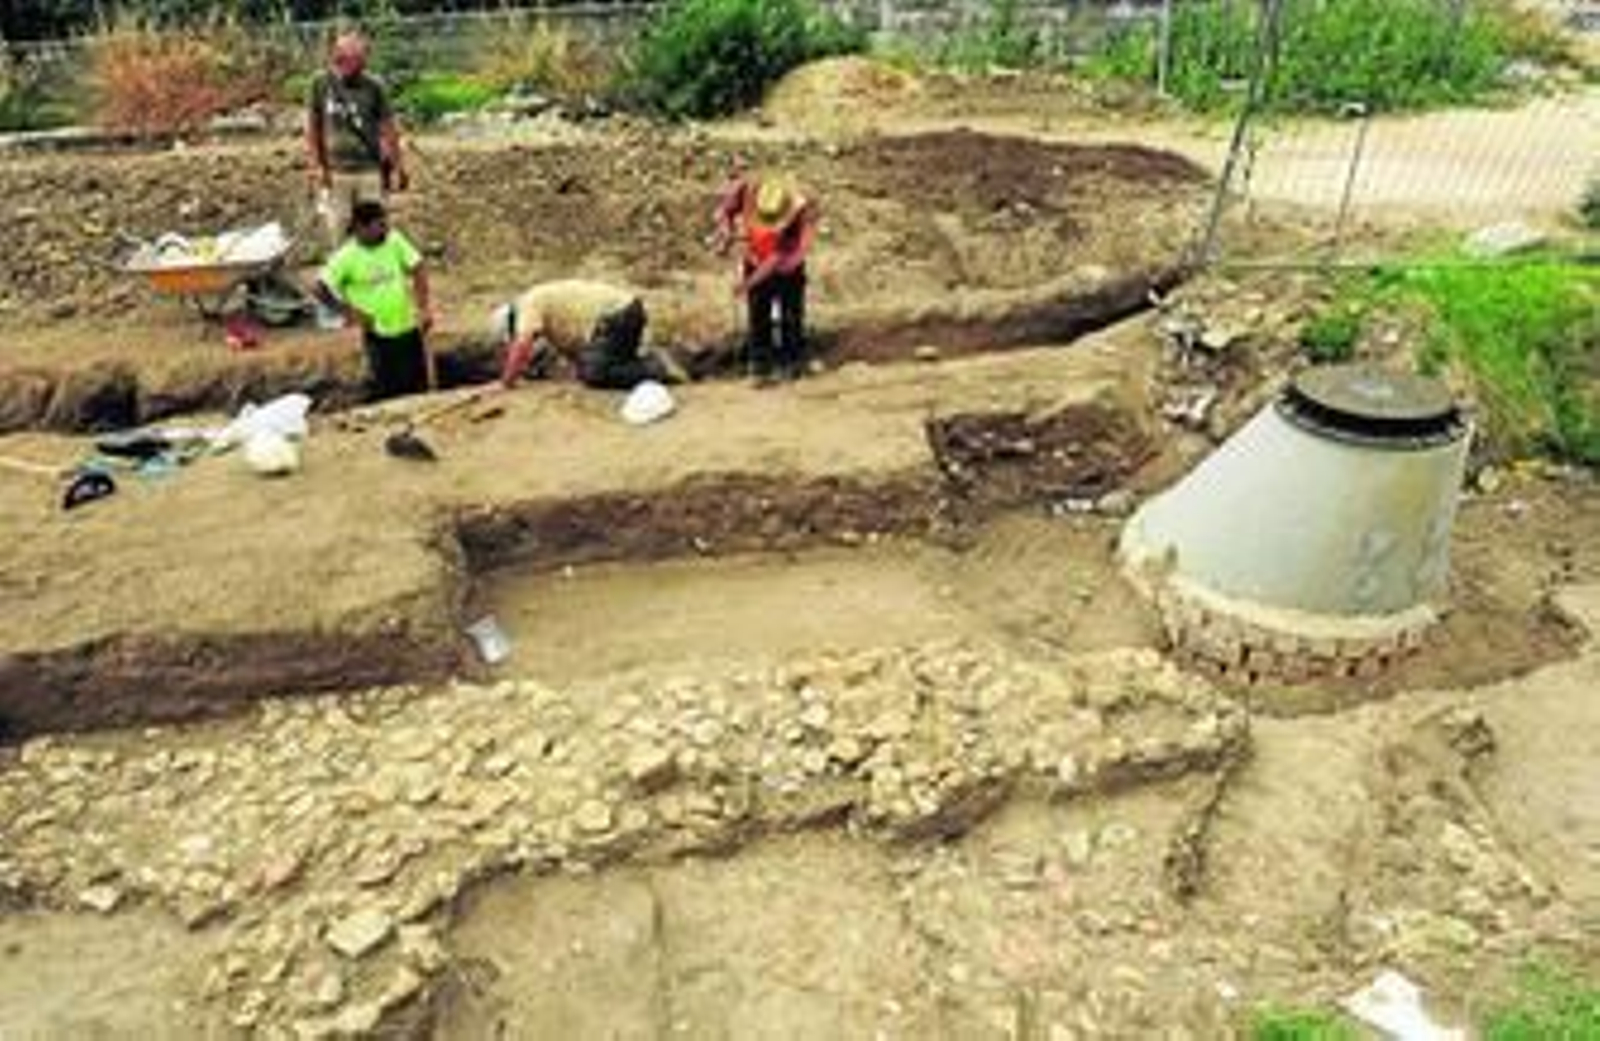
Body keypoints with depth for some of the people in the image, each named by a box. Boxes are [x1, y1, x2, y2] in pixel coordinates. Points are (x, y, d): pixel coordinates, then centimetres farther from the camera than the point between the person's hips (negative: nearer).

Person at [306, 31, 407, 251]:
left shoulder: (373, 89, -2)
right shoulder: (321, 85, 1)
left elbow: (388, 130, 3)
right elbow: (312, 128, 6)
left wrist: (397, 168, 2)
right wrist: (317, 165, 1)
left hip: (370, 171, -1)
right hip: (335, 173, 1)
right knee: (337, 231, 5)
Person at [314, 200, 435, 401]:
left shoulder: (395, 241, -4)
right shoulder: (346, 257, -13)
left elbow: (418, 270, -1)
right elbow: (321, 290, -10)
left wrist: (425, 307, -10)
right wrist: (348, 311, -13)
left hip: (409, 328, 3)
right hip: (379, 335, -3)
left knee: (420, 387, 11)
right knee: (388, 390, 4)